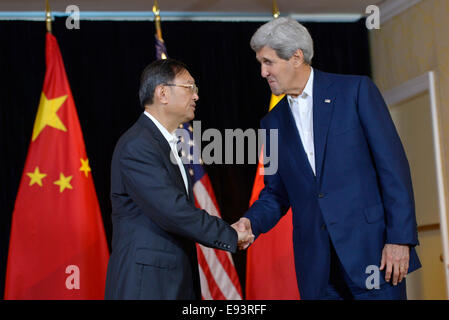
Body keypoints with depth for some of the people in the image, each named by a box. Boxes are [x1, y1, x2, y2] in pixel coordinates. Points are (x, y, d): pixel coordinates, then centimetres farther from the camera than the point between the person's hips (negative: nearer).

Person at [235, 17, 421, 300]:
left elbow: (393, 164, -6)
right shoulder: (274, 122, 13)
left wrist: (400, 238, -12)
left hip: (370, 248, -4)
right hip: (315, 264, 4)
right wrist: (252, 222, -4)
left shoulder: (356, 90, -2)